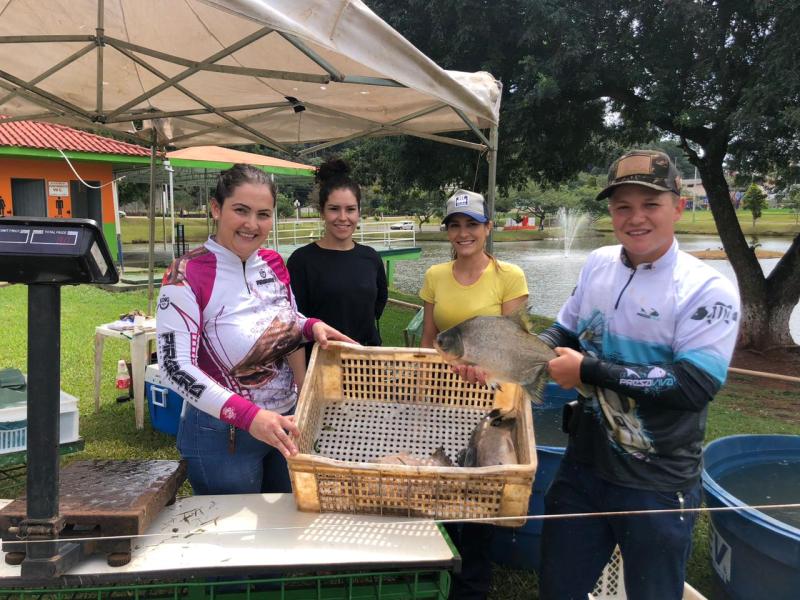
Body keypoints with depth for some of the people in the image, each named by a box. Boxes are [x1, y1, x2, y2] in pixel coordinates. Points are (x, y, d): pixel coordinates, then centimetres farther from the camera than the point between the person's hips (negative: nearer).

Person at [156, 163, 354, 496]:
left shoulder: (273, 263, -2)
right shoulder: (187, 275, -20)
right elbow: (175, 366, -25)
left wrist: (312, 326, -9)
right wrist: (248, 415, -35)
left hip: (284, 425, 6)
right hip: (223, 435, -6)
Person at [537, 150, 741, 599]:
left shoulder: (707, 290, -16)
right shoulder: (598, 264, 1)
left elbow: (694, 385, -26)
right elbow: (566, 333, 13)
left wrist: (588, 370, -23)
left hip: (658, 489, -5)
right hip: (582, 467, 5)